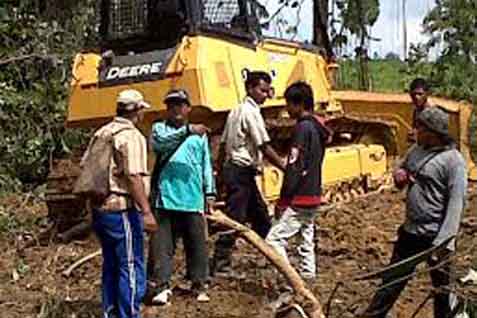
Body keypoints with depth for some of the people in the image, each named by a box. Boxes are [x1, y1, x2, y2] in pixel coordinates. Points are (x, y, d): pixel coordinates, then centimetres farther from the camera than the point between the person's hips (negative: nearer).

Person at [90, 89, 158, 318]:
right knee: (131, 267, -2)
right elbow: (134, 177, -23)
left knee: (111, 265, 19)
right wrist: (146, 211, -24)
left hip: (100, 208, 9)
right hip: (122, 209, -9)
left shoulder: (101, 133, 12)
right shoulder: (131, 136, -14)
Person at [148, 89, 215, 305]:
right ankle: (163, 286, 3)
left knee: (197, 244, 6)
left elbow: (206, 164, 14)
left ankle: (199, 285, 16)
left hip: (193, 199, 2)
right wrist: (187, 131, -25)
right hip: (166, 198, -2)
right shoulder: (159, 128, 8)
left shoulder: (200, 134, 15)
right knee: (162, 244, -2)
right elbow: (159, 143, -15)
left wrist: (210, 192, 7)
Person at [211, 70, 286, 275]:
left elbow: (223, 144, 17)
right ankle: (220, 264, -2)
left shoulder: (237, 110, 16)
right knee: (235, 219, -6)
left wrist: (219, 171, 20)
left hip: (232, 169, 10)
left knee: (261, 216, 16)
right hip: (242, 172, -10)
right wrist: (286, 169, -16)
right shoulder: (251, 112, -14)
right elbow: (265, 148, -18)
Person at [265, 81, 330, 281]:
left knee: (274, 239, -8)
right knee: (307, 240, 15)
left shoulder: (303, 128, -16)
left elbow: (294, 168, -20)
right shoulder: (317, 127, 12)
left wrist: (282, 200, -15)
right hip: (312, 197, 10)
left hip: (299, 199, -10)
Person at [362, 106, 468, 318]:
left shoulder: (453, 160, -16)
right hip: (409, 231, 7)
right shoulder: (417, 150, 6)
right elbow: (403, 169, 24)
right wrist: (398, 175, -1)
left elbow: (455, 205, -20)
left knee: (441, 287, 11)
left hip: (435, 236, -7)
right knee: (393, 279, 18)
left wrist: (443, 243, -25)